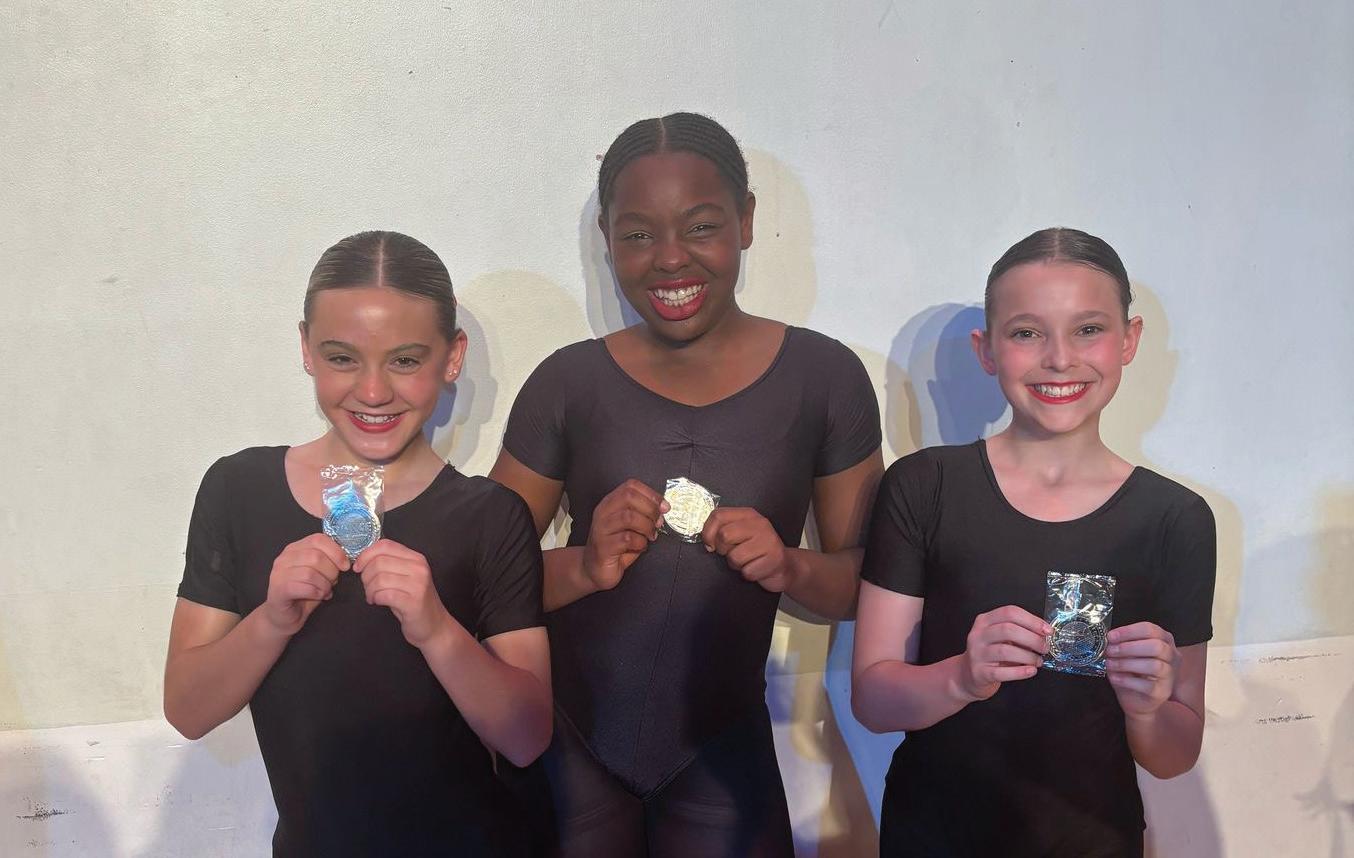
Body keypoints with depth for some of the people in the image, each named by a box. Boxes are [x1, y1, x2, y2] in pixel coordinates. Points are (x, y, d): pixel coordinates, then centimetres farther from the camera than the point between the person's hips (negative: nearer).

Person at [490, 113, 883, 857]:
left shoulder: (823, 376, -7)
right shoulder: (567, 382, -6)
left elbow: (869, 578, -1)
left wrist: (791, 569, -21)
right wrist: (585, 567, -22)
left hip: (723, 753, 0)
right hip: (569, 742, 1)